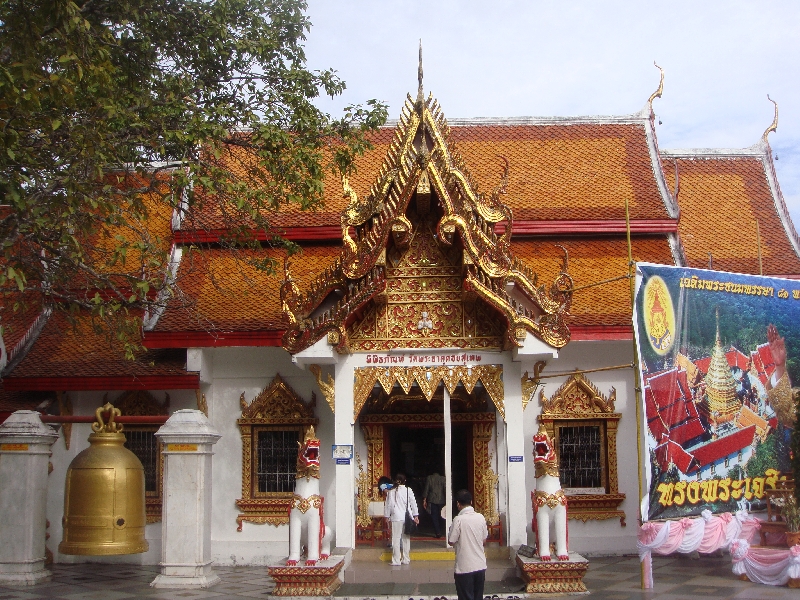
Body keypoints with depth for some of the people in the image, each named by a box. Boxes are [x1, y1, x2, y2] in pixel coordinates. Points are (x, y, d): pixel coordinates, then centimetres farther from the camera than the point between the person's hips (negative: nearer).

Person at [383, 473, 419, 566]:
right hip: (407, 517, 2)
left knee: (396, 538, 2)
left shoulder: (391, 492, -2)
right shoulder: (408, 490, -1)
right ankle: (406, 559, 17)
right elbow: (413, 503, 2)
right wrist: (416, 515, 10)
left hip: (396, 517, -2)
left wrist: (387, 516, 15)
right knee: (406, 539, 12)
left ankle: (396, 561, 0)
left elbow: (388, 504, 3)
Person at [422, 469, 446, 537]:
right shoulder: (443, 478, 1)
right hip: (441, 500, 2)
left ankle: (438, 532, -7)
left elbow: (426, 489, -1)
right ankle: (439, 531, 22)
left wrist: (424, 500, 4)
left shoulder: (429, 478, 0)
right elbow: (445, 489, -4)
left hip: (432, 500, -2)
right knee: (439, 516, 16)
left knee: (434, 517, 1)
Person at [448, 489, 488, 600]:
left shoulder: (459, 519, -17)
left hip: (464, 567, -5)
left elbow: (451, 541, -10)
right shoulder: (481, 517, -1)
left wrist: (450, 531, 7)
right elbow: (484, 539, 9)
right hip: (480, 565, 5)